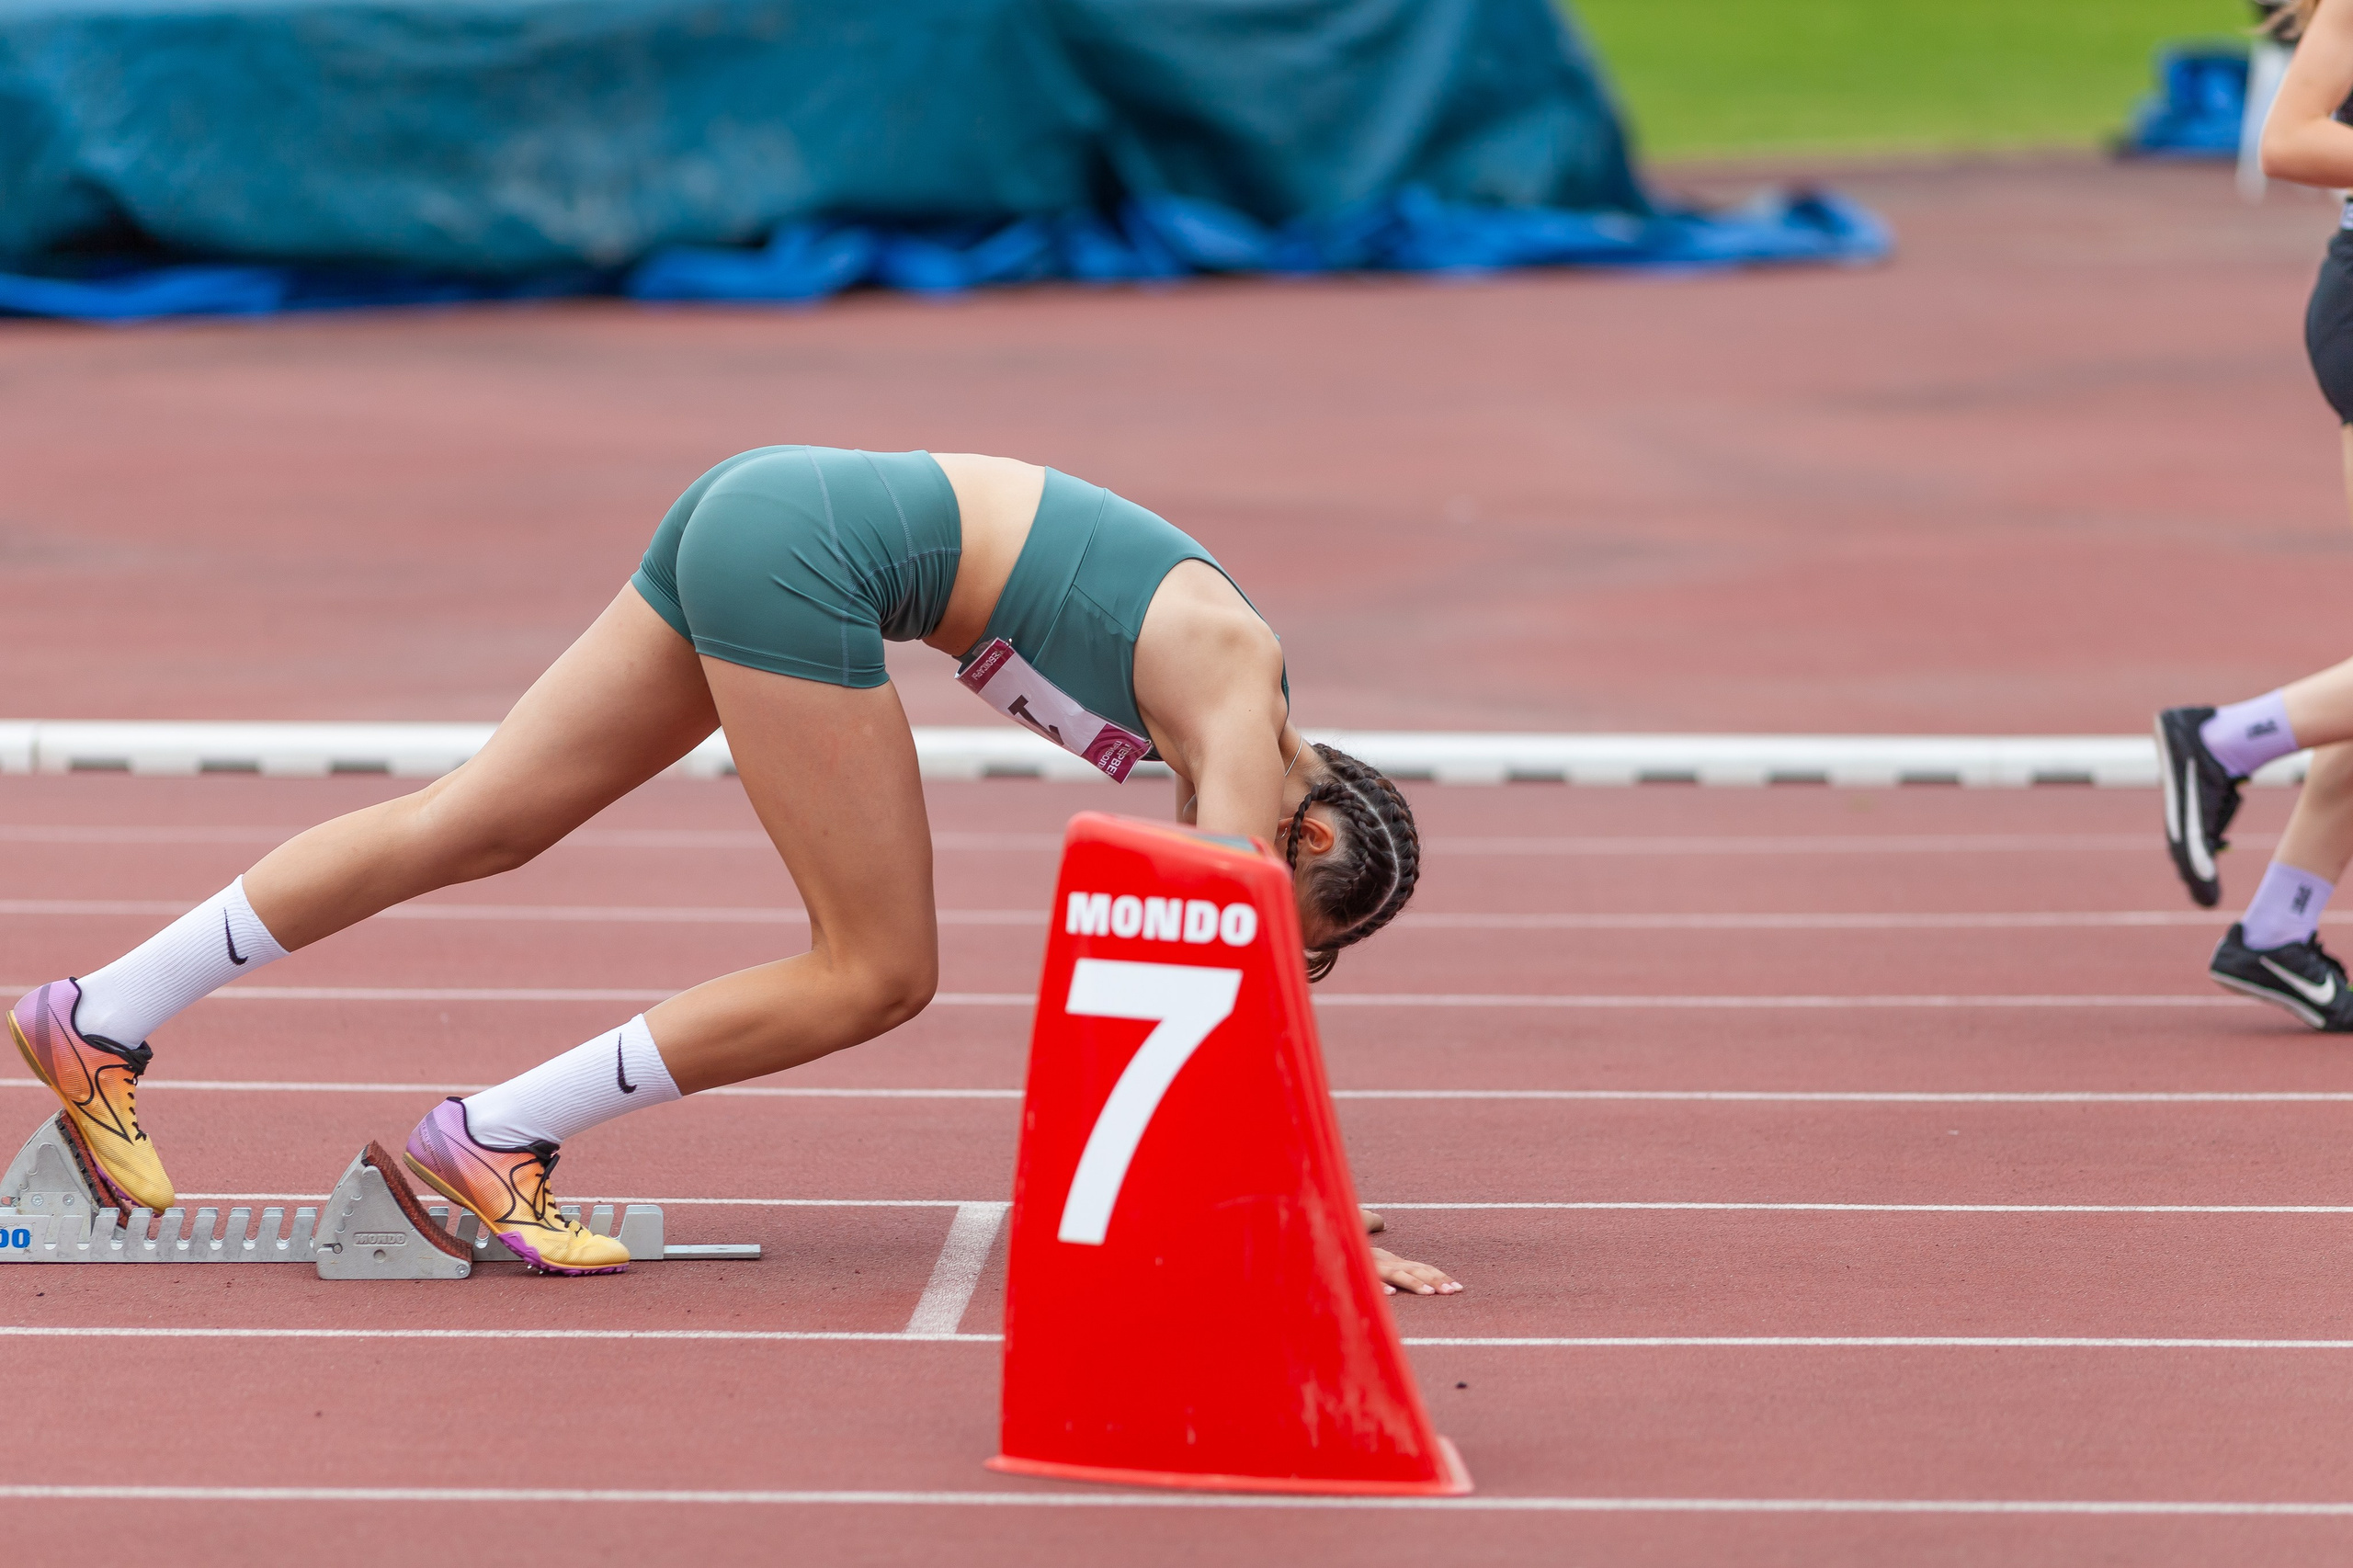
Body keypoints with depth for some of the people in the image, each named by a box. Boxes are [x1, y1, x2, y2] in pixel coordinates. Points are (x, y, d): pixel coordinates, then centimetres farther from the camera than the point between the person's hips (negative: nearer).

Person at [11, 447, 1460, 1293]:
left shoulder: (1226, 684, 15)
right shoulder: (1241, 714, -9)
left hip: (761, 516, 9)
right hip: (802, 559, -9)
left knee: (478, 823, 11)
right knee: (880, 973, -4)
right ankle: (500, 1137, -1)